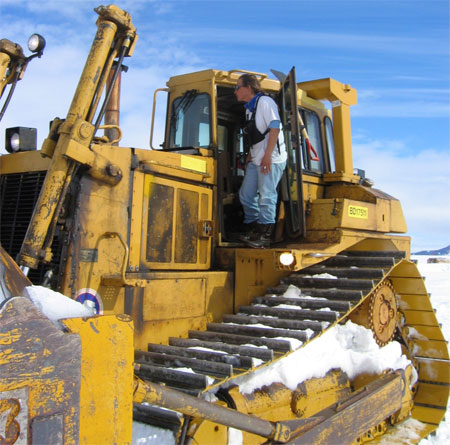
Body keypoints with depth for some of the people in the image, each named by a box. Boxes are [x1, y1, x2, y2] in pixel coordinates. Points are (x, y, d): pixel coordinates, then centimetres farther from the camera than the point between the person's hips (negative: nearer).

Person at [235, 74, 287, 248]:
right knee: (246, 194, 8)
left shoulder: (265, 101, -6)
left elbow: (275, 128, -15)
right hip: (256, 160, 9)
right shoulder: (249, 108, 20)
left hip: (271, 159, -9)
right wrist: (250, 156, 19)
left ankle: (264, 235, -2)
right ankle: (252, 229, 19)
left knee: (266, 196, -8)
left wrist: (267, 156, -21)